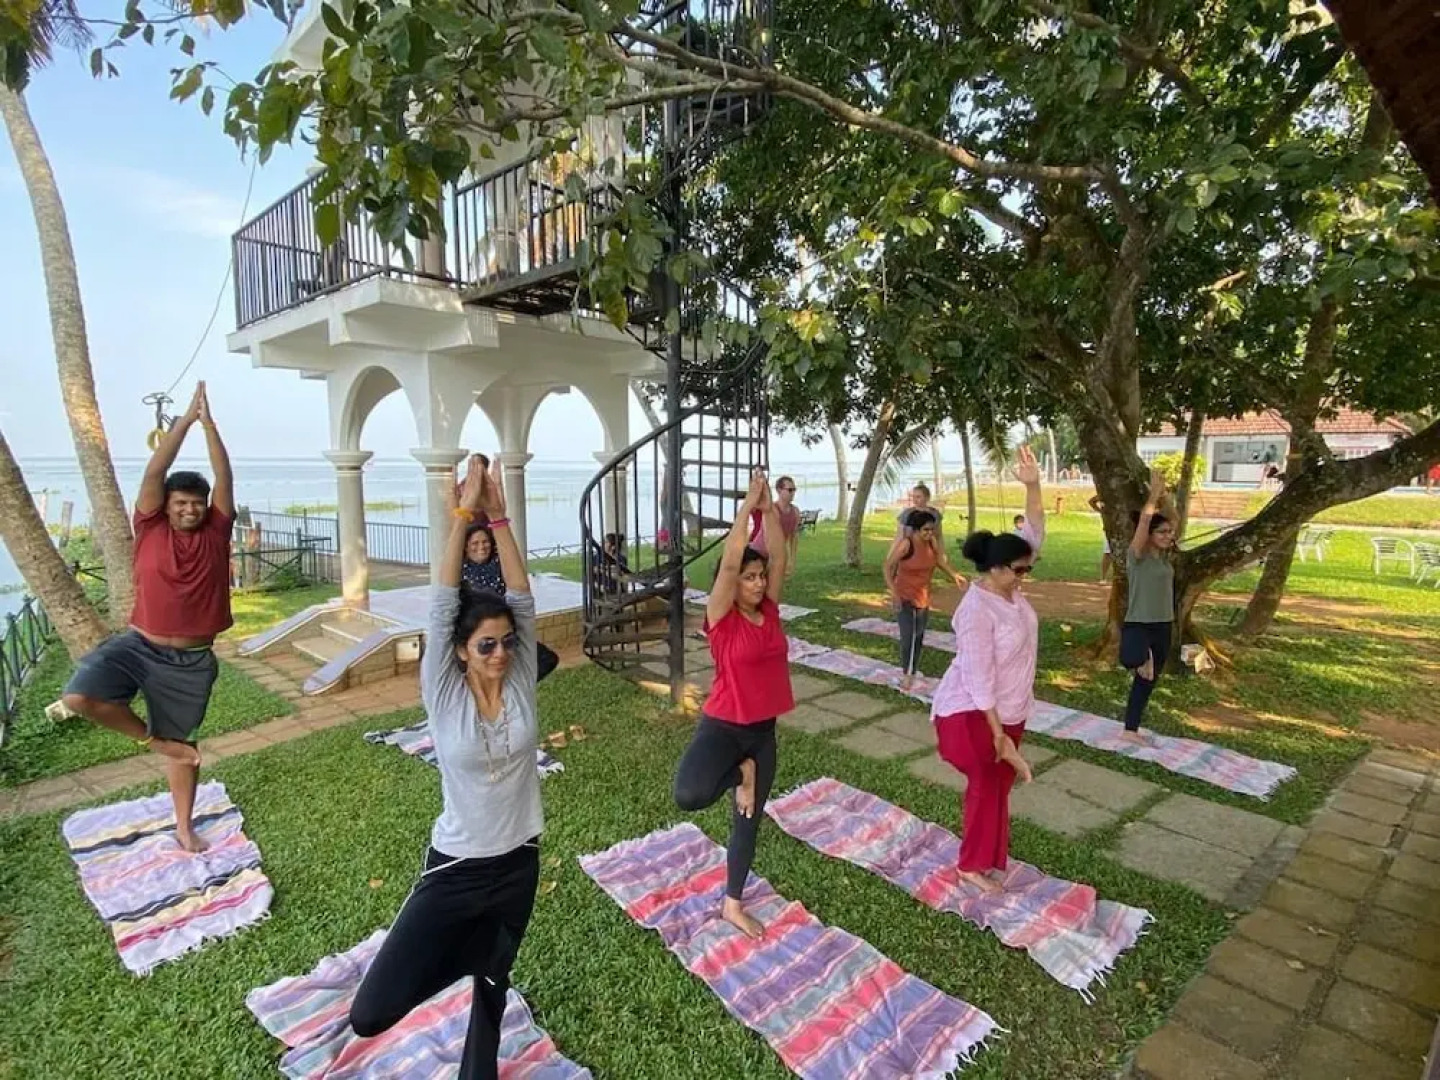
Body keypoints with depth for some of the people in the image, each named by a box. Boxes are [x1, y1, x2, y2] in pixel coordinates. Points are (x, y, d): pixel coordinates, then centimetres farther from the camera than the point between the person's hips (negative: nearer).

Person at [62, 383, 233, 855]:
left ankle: (184, 827, 28)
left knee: (181, 743, 11)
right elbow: (155, 470, -11)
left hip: (192, 660, 0)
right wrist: (186, 418, -13)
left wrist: (209, 422, -13)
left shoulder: (216, 531, -2)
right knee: (78, 697, -25)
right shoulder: (150, 528, -4)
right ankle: (148, 736, 4)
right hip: (139, 645, 0)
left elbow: (224, 478, -10)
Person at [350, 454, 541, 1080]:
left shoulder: (521, 684, -8)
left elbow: (521, 598, -16)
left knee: (492, 984, 20)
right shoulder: (443, 694, -14)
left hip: (518, 863, 2)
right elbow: (443, 603, -22)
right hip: (455, 866, -2)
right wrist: (465, 513, -24)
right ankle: (459, 956, 24)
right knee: (370, 1014, -6)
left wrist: (498, 516, -21)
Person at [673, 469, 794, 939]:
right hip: (722, 726, -5)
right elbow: (731, 559, -25)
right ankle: (738, 773, 2)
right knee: (689, 795, -32)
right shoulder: (721, 617, -14)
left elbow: (780, 557, -5)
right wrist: (748, 504, -23)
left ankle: (732, 904, 38)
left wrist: (770, 509, -13)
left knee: (749, 820, 17)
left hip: (764, 730, 5)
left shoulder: (770, 610, 1)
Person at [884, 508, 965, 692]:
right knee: (907, 637, -12)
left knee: (919, 637, 14)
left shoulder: (932, 541, -7)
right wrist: (893, 592, -26)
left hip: (923, 597, 6)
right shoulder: (905, 544, -23)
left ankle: (913, 673, 29)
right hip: (904, 597, -6)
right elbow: (888, 566, -19)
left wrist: (954, 575, 5)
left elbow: (940, 559, 13)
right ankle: (908, 675, 3)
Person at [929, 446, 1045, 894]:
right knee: (988, 784, 5)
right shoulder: (977, 610, -28)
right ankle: (973, 865, 25)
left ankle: (990, 856, 37)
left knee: (999, 785, 19)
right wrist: (997, 732, -22)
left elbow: (1034, 533, -3)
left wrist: (1032, 485, -16)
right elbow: (979, 676, -26)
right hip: (974, 712, -8)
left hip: (1009, 708, 9)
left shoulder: (1008, 587, -3)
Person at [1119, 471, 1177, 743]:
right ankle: (1144, 658, 0)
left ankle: (1131, 730, 27)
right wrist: (1154, 494, -20)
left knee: (1146, 682, 14)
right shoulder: (1136, 556, -12)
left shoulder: (1165, 556, 7)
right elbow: (1144, 521, -23)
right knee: (1131, 660, -38)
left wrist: (1164, 495, 1)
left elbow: (1173, 520, 8)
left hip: (1163, 626, 7)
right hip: (1138, 624, -7)